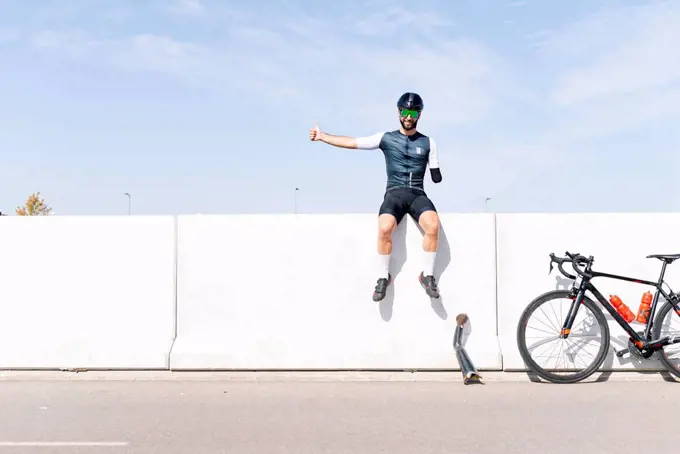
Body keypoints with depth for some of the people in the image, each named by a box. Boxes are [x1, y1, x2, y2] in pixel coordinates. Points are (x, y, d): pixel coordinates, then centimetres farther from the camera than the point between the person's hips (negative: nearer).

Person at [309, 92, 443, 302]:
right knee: (384, 228, -33)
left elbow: (436, 178, 13)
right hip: (394, 193, -1)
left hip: (417, 194, 1)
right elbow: (352, 142, 8)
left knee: (433, 225, -32)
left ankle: (428, 275, -13)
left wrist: (438, 174, -8)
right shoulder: (386, 138, 10)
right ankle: (384, 277, -12)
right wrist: (322, 136, 8)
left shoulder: (428, 142, 12)